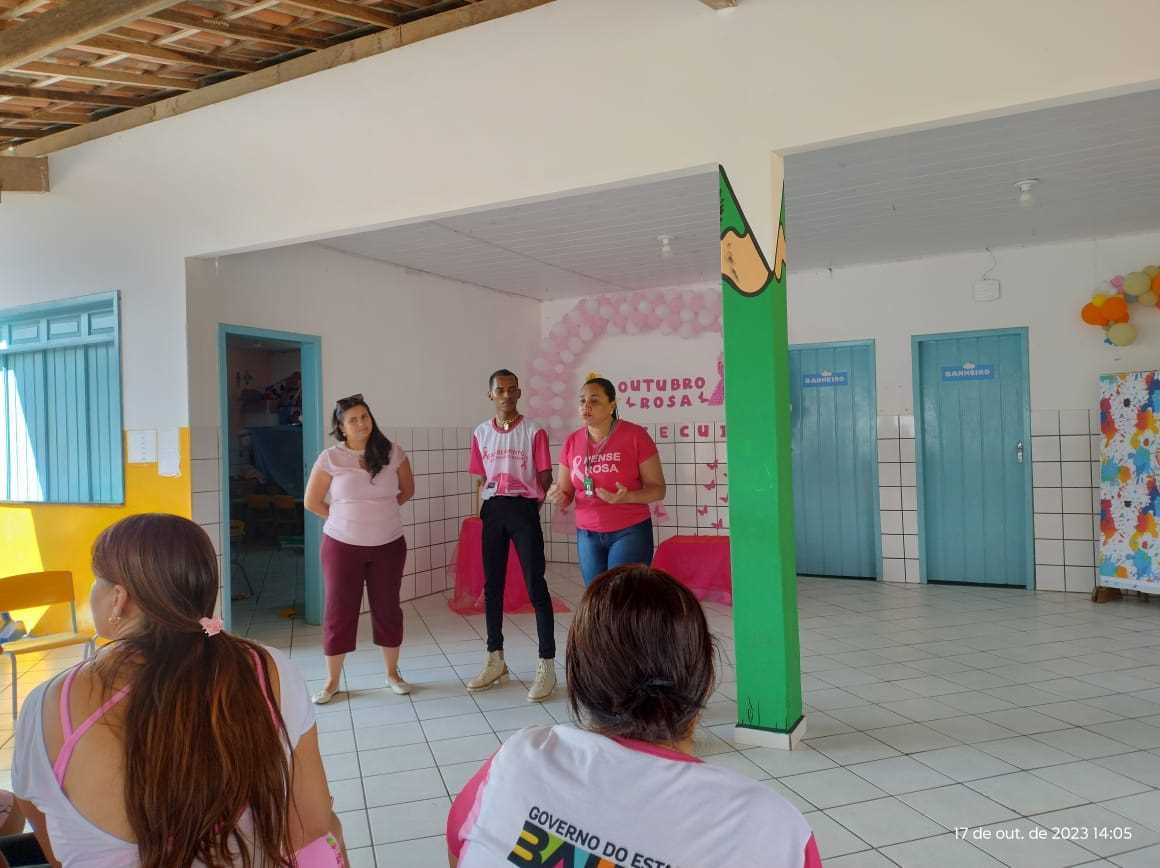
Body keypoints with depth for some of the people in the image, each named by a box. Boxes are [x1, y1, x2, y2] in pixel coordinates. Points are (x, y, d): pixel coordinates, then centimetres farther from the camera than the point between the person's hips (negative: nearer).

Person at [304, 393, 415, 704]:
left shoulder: (392, 453, -3)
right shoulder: (330, 458, -8)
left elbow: (407, 490, 10)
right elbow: (311, 501, 1)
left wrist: (380, 513, 5)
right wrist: (343, 519, 2)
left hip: (388, 545, 1)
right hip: (343, 546, -1)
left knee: (387, 607, 10)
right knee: (338, 610, 4)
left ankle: (392, 673, 26)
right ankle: (332, 681, 19)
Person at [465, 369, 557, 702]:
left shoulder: (534, 432, -2)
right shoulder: (481, 433, 9)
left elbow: (545, 479, 0)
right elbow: (480, 479, 14)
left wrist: (529, 508, -5)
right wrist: (484, 511, 6)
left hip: (524, 509, -4)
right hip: (492, 511, 4)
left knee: (535, 585, -5)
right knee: (492, 585, 11)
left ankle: (547, 665, 0)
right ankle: (495, 659, 24)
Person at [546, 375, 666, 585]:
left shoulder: (635, 435, -9)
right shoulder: (572, 443, 4)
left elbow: (658, 489, -6)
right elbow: (565, 495, 11)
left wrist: (627, 497, -24)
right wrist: (558, 498, -12)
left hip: (629, 533, -4)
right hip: (587, 535, 4)